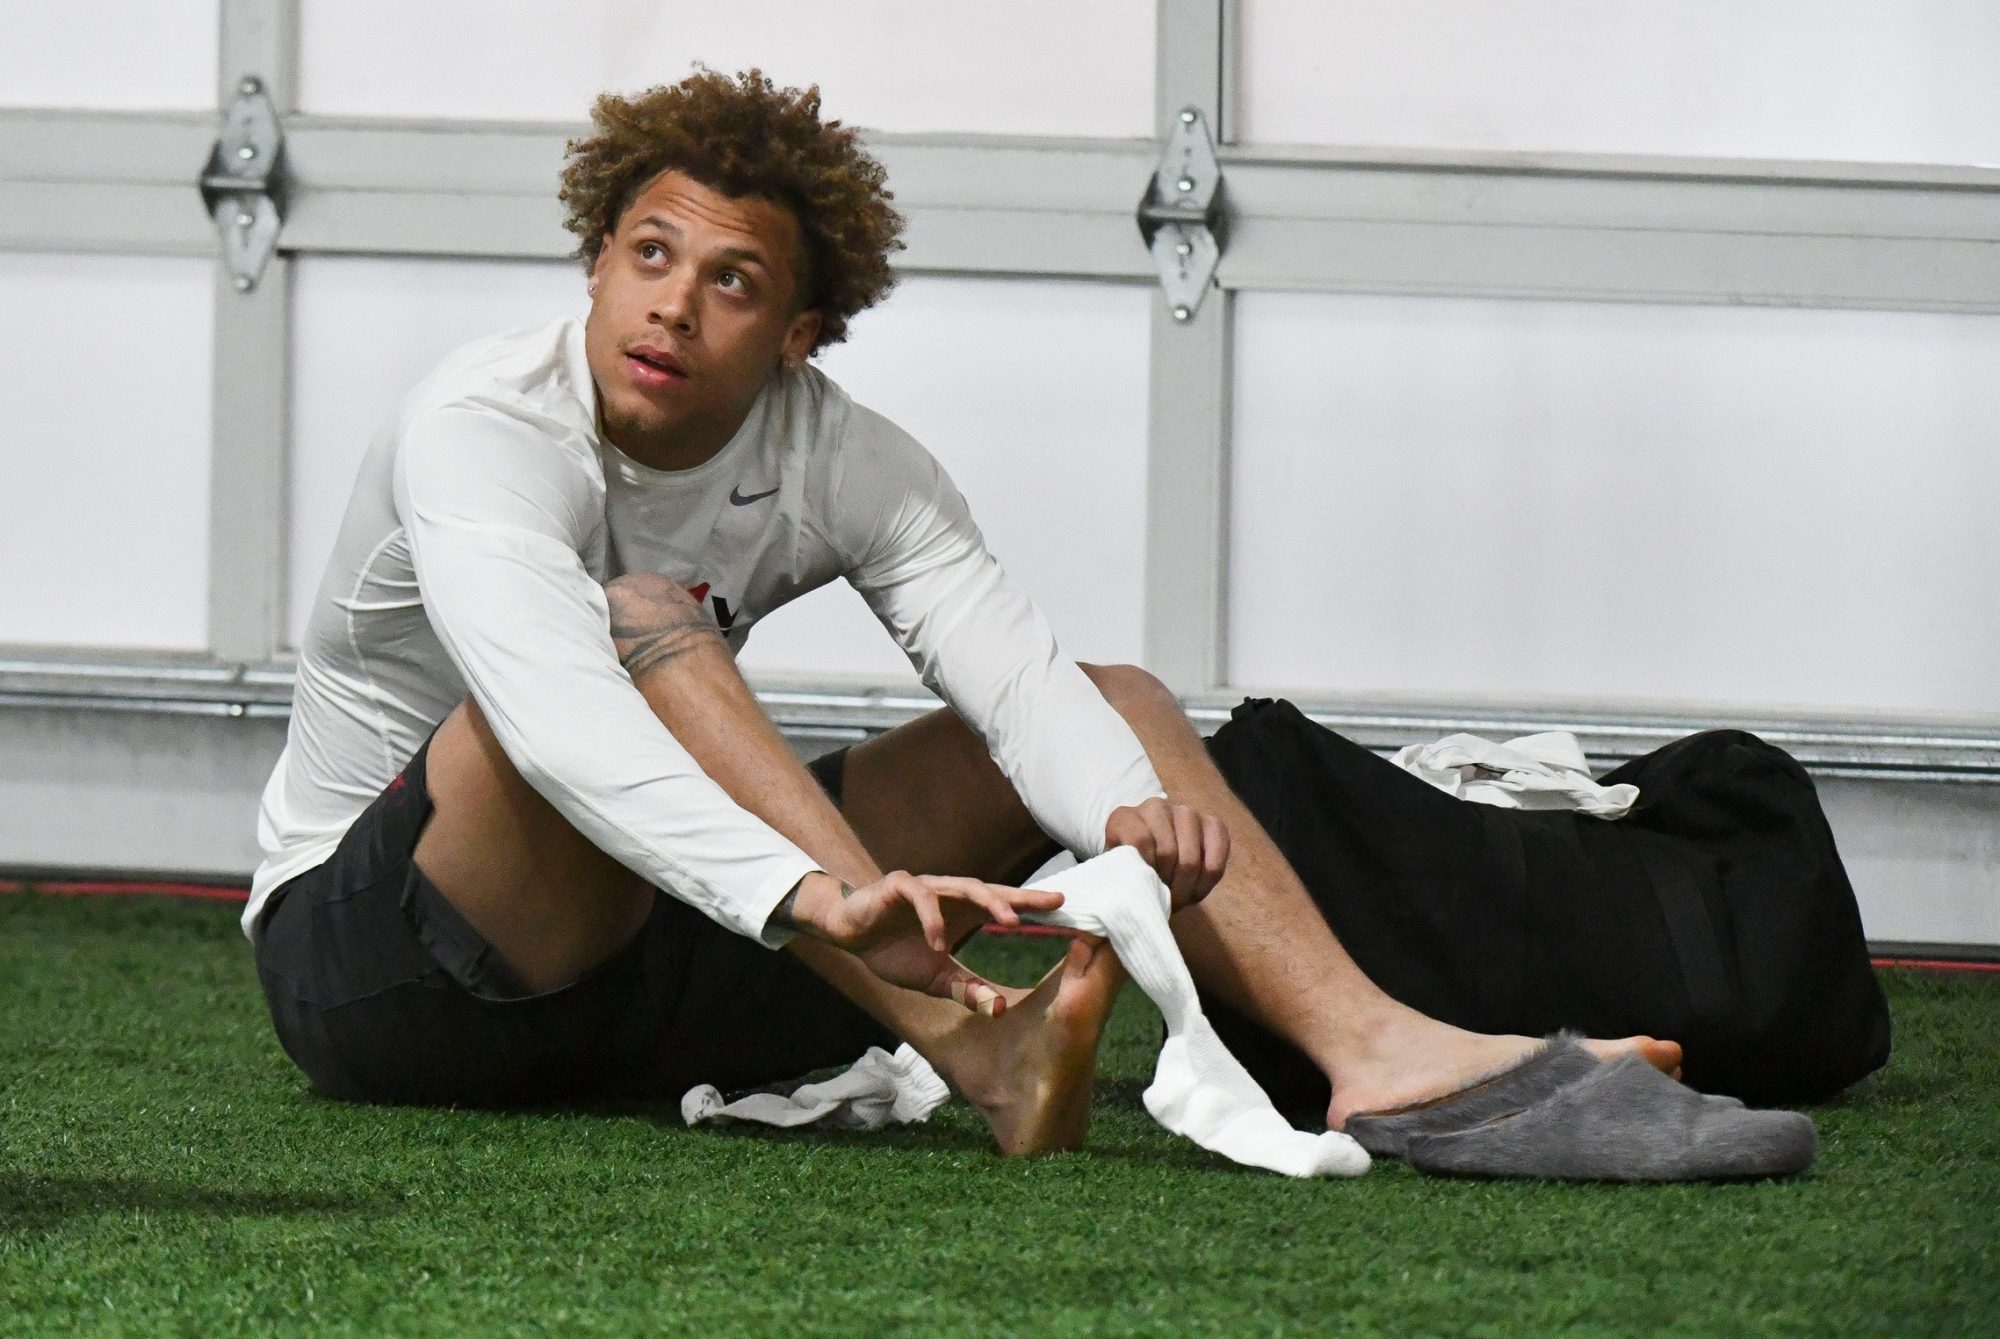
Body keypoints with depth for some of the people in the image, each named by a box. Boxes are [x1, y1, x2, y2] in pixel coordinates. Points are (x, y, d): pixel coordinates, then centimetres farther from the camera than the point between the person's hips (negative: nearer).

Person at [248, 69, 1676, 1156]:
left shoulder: (846, 463, -4)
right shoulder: (480, 430, -22)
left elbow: (1016, 672, -18)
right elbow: (558, 723, -40)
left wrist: (1129, 811, -41)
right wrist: (814, 897, -54)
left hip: (651, 955, 6)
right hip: (362, 955, -6)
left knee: (1116, 707, -2)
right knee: (637, 620, -33)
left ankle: (1374, 1050, -27)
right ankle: (970, 1044, -47)